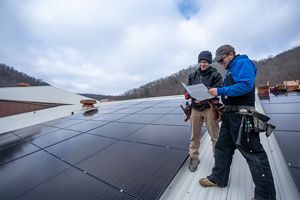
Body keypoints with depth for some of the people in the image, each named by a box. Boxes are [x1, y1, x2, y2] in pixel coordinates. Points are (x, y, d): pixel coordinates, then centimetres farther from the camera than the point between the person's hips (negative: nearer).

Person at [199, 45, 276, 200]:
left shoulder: (243, 63, -6)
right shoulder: (230, 70, 22)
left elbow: (246, 85, -22)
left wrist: (220, 91, -19)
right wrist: (216, 93, 9)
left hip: (242, 116, -10)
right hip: (230, 114, 10)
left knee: (254, 153, 0)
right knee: (222, 147, 15)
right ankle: (218, 178, 30)